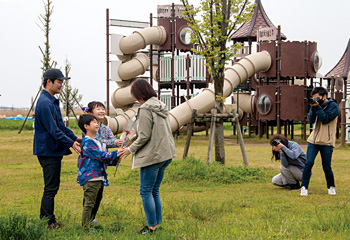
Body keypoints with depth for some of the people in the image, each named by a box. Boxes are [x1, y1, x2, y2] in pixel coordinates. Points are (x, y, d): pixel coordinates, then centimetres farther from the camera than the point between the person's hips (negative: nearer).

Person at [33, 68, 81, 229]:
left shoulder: (52, 101, 15)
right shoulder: (45, 103, -19)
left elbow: (60, 125, 23)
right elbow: (53, 130, -22)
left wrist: (75, 138, 18)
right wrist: (70, 143, -21)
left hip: (53, 151, 10)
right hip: (49, 151, -10)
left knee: (51, 187, 15)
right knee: (51, 188, -5)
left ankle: (44, 219, 22)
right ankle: (49, 222, 1)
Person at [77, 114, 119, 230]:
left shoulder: (96, 142, 19)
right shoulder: (87, 142, -15)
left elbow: (102, 157, 25)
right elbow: (101, 156, -19)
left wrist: (114, 160, 10)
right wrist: (116, 154, -15)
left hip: (98, 177, 10)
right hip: (90, 178, -10)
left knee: (93, 202, 14)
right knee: (89, 203, -7)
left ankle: (89, 225, 22)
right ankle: (85, 228, -2)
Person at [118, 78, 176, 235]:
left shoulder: (145, 110, -16)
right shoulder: (161, 107, 12)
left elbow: (144, 136, -18)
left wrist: (131, 149, -5)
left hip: (152, 156, -9)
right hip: (165, 155, 9)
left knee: (146, 191, 0)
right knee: (154, 191, 17)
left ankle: (152, 226, 2)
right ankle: (157, 222, 21)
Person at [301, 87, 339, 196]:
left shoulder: (333, 106, -4)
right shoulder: (317, 105, 13)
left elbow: (325, 119, -14)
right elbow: (311, 120, 3)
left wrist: (317, 107, -15)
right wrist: (313, 107, -7)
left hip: (326, 142, -4)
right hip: (313, 140, 4)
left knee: (326, 167, 1)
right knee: (308, 163, -8)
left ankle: (331, 187, 23)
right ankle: (304, 187, -2)